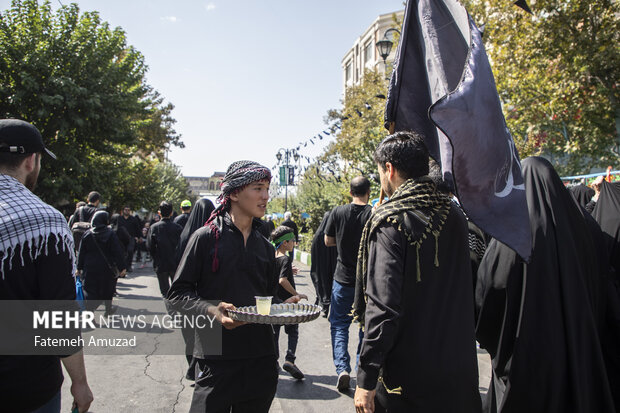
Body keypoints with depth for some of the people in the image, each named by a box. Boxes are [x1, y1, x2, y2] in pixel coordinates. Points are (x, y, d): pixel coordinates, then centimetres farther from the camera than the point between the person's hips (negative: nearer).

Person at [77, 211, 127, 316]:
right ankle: (108, 309, 29)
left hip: (90, 269, 1)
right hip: (107, 268, -1)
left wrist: (79, 268, 12)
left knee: (90, 291, 2)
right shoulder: (110, 234, -9)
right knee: (107, 290, 16)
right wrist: (122, 267, -8)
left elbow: (81, 253, 4)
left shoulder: (87, 234, 0)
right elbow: (118, 252, -11)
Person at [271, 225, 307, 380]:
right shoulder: (285, 259, -16)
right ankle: (289, 360, -9)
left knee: (274, 331, 15)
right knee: (292, 331, 3)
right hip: (287, 301, -6)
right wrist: (297, 295, -21)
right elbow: (283, 280, -26)